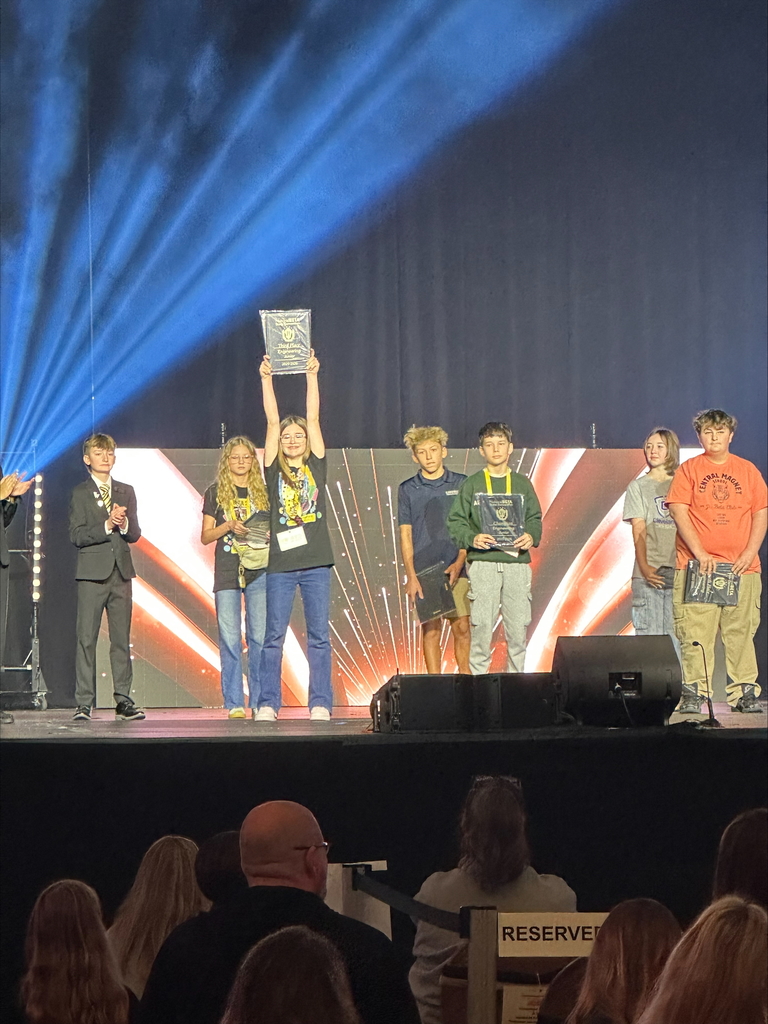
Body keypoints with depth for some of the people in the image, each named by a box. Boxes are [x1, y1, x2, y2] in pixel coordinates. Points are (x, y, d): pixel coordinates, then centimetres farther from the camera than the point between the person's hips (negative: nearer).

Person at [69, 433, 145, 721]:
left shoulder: (126, 492, 15)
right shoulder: (80, 493, 3)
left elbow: (135, 534, 10)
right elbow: (76, 535, -6)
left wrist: (124, 523, -11)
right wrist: (107, 525, -17)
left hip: (121, 571, 4)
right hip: (92, 573, -4)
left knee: (122, 638, 4)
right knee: (86, 638, -6)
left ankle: (123, 700, 7)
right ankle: (83, 703, -4)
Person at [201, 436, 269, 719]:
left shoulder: (264, 491, 11)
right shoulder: (216, 493, 8)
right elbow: (206, 536, 6)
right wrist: (228, 526, -12)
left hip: (259, 570, 1)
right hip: (227, 571, -1)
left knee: (260, 637, -3)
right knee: (230, 639, -3)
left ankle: (260, 701, 1)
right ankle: (234, 703, 1)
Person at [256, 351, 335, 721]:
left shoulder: (316, 466, 9)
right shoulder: (274, 469, 7)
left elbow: (313, 418, 4)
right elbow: (273, 421, 2)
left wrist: (312, 376, 1)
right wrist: (266, 380, -2)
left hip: (316, 563, 1)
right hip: (281, 563, -1)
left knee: (319, 636, 3)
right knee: (273, 636, 1)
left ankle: (320, 704, 5)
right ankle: (268, 704, 5)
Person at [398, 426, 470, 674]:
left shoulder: (461, 484, 6)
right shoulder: (407, 490, 6)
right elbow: (405, 535, 4)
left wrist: (459, 562, -8)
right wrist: (411, 576, -6)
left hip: (456, 571, 0)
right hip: (423, 572, 0)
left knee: (462, 628, -1)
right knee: (430, 630, 0)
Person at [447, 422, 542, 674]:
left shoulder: (522, 483, 14)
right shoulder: (472, 484, 7)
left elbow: (535, 518, 14)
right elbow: (455, 521, 3)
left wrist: (531, 536, -8)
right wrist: (472, 538, -16)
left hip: (517, 563, 2)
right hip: (483, 564, -2)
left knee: (518, 629, 1)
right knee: (481, 628, -6)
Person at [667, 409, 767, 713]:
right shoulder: (688, 469, 5)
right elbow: (679, 511, -3)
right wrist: (700, 553, -12)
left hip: (741, 566, 2)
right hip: (697, 564, -2)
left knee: (741, 631, 0)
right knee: (696, 631, -7)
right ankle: (694, 693, -5)